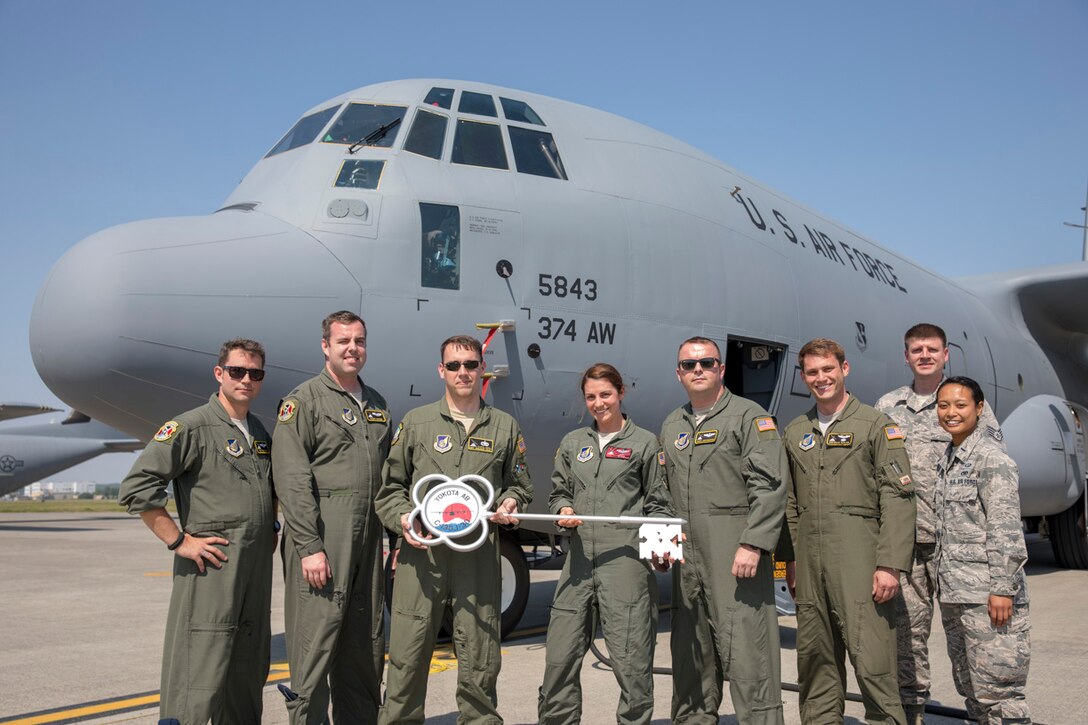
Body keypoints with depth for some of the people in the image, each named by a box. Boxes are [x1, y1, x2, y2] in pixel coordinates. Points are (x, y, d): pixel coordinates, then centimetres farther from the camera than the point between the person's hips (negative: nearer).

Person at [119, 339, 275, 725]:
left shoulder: (260, 432, 14)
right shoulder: (191, 427, -9)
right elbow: (136, 486, -15)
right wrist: (179, 541, -15)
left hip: (258, 564, 8)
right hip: (211, 566, -7)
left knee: (249, 670, 14)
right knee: (199, 674, -7)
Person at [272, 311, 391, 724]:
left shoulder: (377, 404, 17)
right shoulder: (304, 401, -3)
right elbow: (292, 481, -11)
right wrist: (310, 547, -17)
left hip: (368, 542, 7)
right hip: (322, 539, -6)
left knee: (365, 647, 13)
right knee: (314, 645, -4)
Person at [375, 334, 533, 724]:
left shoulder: (505, 427, 13)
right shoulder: (416, 422, 10)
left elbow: (519, 484, 22)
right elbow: (390, 484, 12)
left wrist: (510, 503, 0)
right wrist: (402, 518, -5)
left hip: (480, 556, 1)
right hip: (421, 551, -1)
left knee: (480, 656, 5)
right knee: (407, 655, 1)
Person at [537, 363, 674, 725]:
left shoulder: (645, 443, 6)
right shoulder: (573, 443, 17)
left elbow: (658, 504, 7)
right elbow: (559, 491, 23)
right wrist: (563, 510, 2)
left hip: (626, 557, -4)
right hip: (580, 558, 4)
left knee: (631, 657, -3)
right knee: (560, 655, 5)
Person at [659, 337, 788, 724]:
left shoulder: (749, 416, -2)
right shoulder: (672, 426, 18)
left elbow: (769, 486, -11)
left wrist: (753, 544, -18)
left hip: (736, 551, -7)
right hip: (686, 554, 7)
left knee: (747, 652, -8)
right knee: (689, 655, 14)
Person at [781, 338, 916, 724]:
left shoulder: (876, 425, 0)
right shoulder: (795, 432, 15)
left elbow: (897, 500, -6)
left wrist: (890, 565, -13)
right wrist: (790, 559, 12)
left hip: (859, 561, -5)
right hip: (810, 565, 5)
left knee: (871, 658, -7)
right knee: (814, 659, 10)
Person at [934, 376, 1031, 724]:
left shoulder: (991, 458, -10)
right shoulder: (948, 458, 14)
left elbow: (1006, 530, -15)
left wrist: (1002, 589, -19)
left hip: (987, 595, -9)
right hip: (954, 596, 9)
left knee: (996, 690, -5)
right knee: (970, 688, 15)